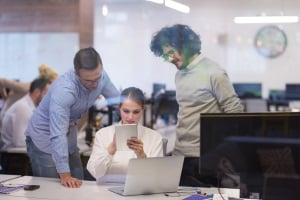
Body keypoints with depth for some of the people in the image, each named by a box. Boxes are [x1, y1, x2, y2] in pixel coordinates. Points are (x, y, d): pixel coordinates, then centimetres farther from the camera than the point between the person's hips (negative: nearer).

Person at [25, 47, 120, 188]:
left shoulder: (101, 76, -16)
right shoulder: (64, 89, -35)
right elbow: (57, 135, -38)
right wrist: (65, 175, -40)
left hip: (69, 135, 6)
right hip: (45, 137, -6)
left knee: (77, 187, 7)